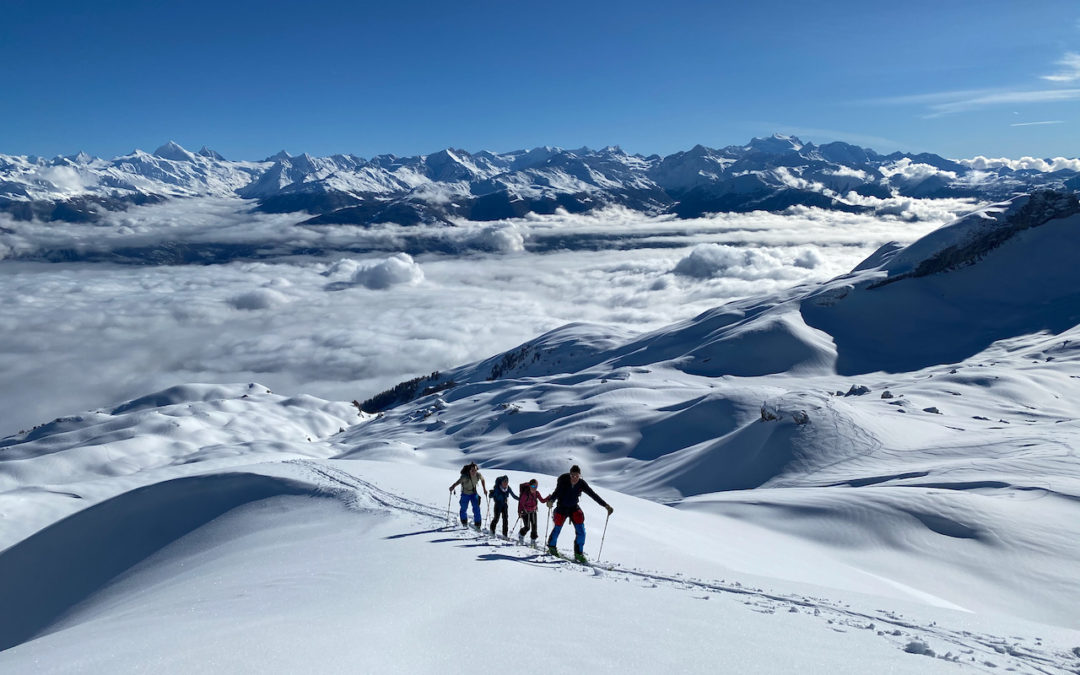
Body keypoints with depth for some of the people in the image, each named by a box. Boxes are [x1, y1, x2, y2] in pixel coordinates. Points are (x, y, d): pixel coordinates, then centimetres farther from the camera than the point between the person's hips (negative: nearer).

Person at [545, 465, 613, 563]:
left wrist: (605, 505, -20)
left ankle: (578, 554, 5)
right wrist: (551, 500, -50)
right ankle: (551, 546, 35)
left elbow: (593, 495, -14)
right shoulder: (563, 481, -20)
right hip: (562, 508, -2)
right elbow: (556, 492, -29)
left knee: (581, 532, -8)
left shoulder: (581, 484, -14)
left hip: (574, 508, 2)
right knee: (557, 528, 8)